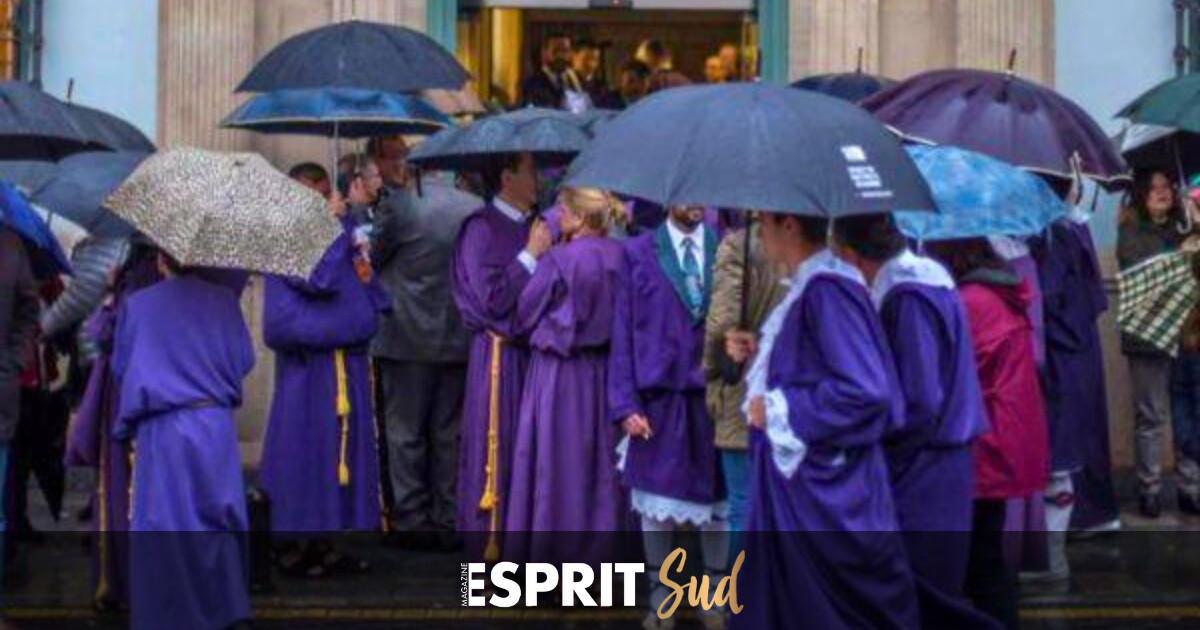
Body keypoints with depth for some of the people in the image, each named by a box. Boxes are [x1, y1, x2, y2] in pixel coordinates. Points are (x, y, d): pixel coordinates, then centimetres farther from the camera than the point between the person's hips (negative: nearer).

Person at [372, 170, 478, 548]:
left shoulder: (398, 204, -13)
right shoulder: (477, 209, -3)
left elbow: (374, 258, -1)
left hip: (408, 337, -3)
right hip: (460, 340, 3)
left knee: (405, 434, 7)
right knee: (450, 435, 11)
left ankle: (412, 521, 9)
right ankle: (448, 522, 15)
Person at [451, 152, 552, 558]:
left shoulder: (532, 226, 12)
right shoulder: (482, 229, -9)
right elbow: (492, 299, -16)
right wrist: (530, 256, -13)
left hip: (532, 350, 7)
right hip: (499, 354, -7)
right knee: (496, 449, 0)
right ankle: (488, 544, 8)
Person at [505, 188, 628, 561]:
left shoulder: (559, 260, -17)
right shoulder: (618, 257, -2)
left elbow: (524, 313, -7)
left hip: (558, 373, -5)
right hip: (603, 372, 5)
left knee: (555, 464, 4)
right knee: (598, 465, 13)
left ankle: (547, 554, 10)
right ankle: (599, 547, 20)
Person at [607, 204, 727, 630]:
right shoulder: (638, 253, 1)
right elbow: (623, 332, 1)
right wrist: (625, 404, -5)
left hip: (713, 395, 1)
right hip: (657, 397, -1)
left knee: (717, 500, 8)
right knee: (657, 502, 8)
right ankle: (660, 595, 23)